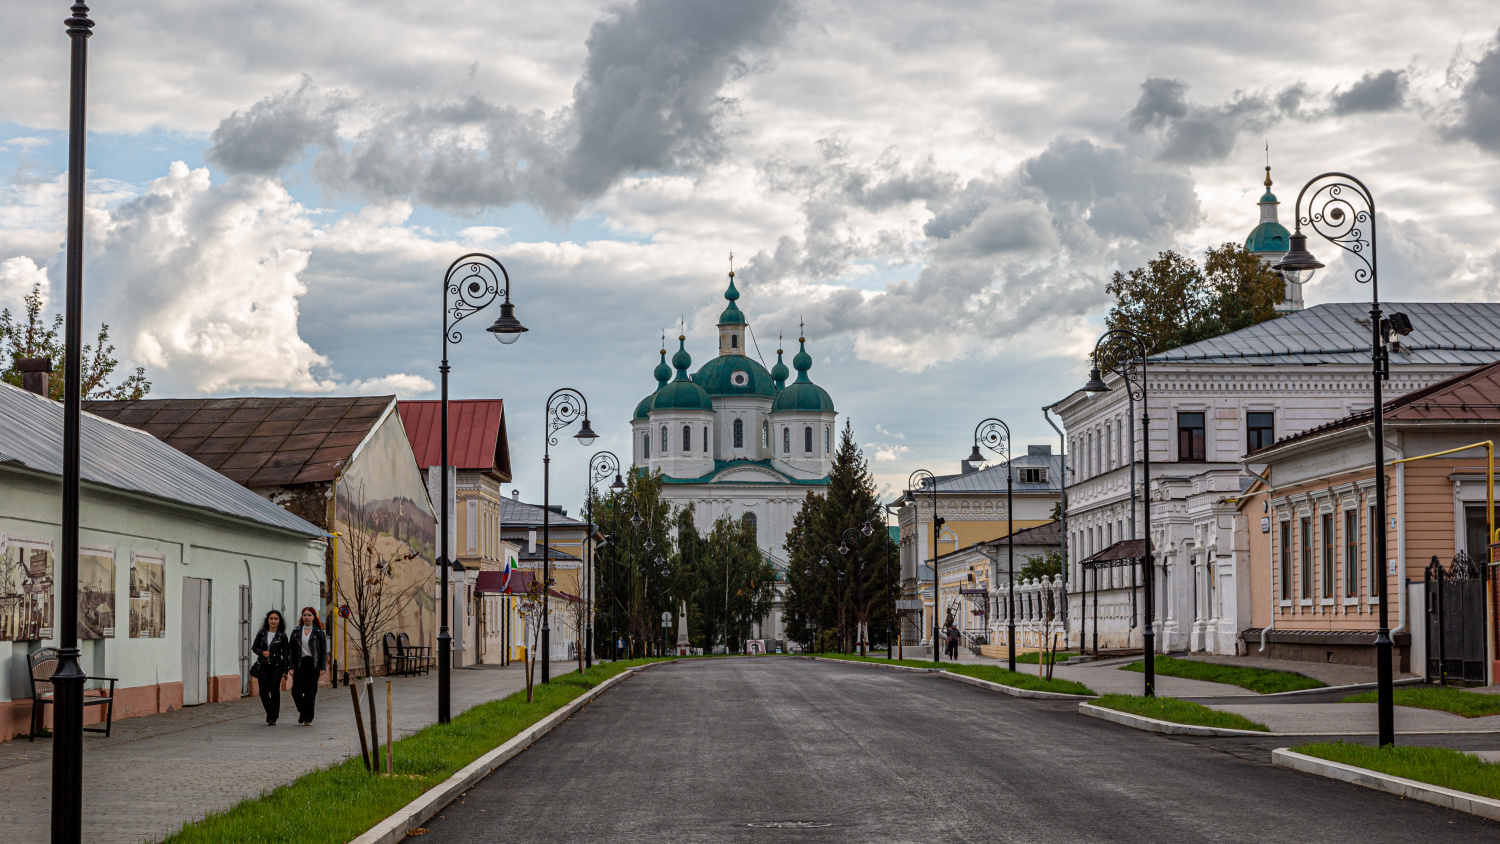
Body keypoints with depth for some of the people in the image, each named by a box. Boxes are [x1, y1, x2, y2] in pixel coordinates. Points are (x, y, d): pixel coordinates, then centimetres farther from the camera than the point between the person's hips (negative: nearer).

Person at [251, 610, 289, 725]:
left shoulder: (282, 636, 2)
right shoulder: (261, 633, 7)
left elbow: (285, 653, 2)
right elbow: (254, 647, 12)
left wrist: (285, 669, -4)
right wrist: (262, 652, -9)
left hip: (276, 666, -2)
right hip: (263, 666, 2)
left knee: (274, 690, -9)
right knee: (263, 691, -1)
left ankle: (272, 718, -4)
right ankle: (269, 712, 25)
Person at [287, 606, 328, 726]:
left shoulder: (318, 632, 3)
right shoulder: (296, 631, 8)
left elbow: (324, 650, 2)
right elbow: (291, 649, 8)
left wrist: (322, 667, -5)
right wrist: (291, 666, 0)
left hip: (313, 665, -1)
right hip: (299, 664, 1)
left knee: (310, 692, -1)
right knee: (297, 689, -11)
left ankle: (308, 719, 8)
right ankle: (302, 710, 15)